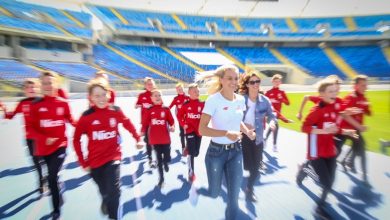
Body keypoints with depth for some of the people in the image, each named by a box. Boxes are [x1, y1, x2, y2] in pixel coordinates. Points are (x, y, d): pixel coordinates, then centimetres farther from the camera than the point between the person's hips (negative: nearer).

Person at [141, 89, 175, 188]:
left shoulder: (166, 109, -1)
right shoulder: (149, 110, -3)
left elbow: (171, 120, 0)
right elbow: (145, 122, -3)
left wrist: (172, 126, -19)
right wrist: (142, 131, -17)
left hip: (165, 138, 0)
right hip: (154, 139, 0)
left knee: (167, 157, 8)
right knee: (158, 159, 12)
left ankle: (165, 163, 48)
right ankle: (161, 177, 30)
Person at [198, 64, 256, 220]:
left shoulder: (241, 100, 0)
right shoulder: (213, 100, -18)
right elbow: (202, 129, -20)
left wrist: (247, 131, 0)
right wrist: (226, 133, -30)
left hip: (236, 150, 5)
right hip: (217, 151, -4)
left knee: (234, 195, 12)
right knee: (214, 193, 16)